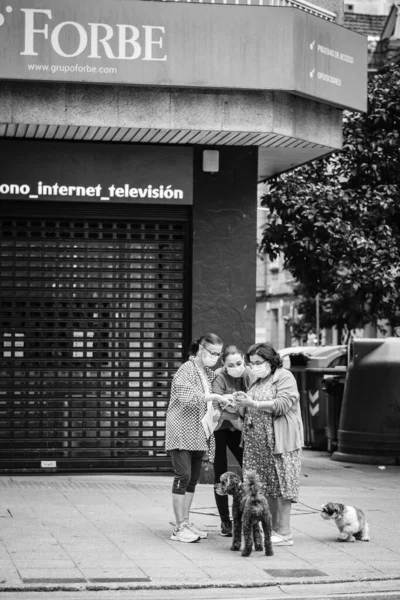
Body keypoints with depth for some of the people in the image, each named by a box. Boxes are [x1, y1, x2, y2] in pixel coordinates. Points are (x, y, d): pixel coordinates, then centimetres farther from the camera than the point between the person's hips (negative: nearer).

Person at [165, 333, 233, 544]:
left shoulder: (210, 374, 14)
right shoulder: (186, 371, -11)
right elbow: (185, 396, -28)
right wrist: (214, 397, -29)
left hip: (199, 434, 8)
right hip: (182, 432, -8)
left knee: (193, 478, 9)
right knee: (183, 476, -9)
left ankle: (186, 522, 16)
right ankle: (179, 528, -7)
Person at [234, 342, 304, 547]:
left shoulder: (285, 377, -3)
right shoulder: (257, 382, 20)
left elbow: (282, 405, -16)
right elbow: (249, 412, 22)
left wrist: (253, 403, -18)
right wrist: (242, 404, 0)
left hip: (280, 441, -7)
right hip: (257, 443, 7)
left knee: (280, 486, -5)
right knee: (265, 488, 6)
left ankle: (284, 533, -3)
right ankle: (271, 529, 10)